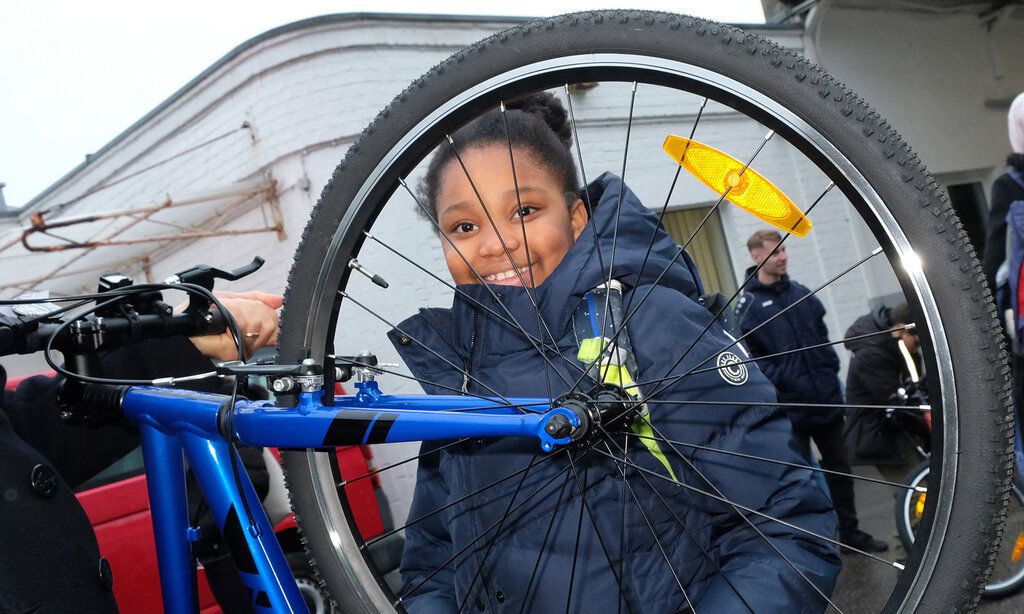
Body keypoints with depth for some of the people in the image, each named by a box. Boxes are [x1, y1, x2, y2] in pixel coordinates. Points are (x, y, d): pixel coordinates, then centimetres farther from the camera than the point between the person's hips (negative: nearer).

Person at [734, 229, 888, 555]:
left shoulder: (801, 293, 10)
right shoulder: (748, 304, -9)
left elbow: (822, 335, 18)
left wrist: (831, 368, 8)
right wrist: (784, 382, -17)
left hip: (827, 399, 6)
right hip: (790, 407, -5)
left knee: (840, 469, 14)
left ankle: (850, 531, 29)